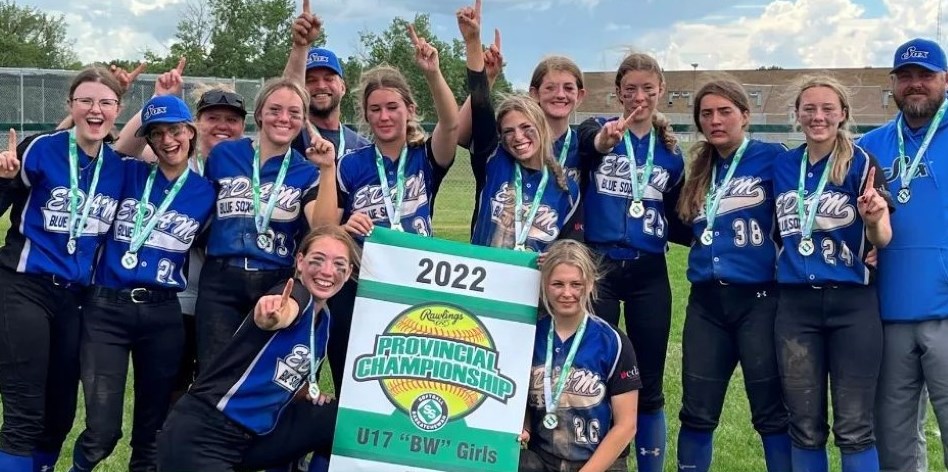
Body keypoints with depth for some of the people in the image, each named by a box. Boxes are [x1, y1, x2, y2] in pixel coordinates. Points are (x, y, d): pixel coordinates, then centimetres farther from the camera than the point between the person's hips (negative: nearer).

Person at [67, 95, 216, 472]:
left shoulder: (205, 193, 5)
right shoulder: (127, 174, 2)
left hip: (163, 315, 2)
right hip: (106, 309, -2)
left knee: (152, 427, 11)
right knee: (102, 431, -8)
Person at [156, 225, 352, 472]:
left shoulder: (326, 321, 11)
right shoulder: (295, 293, -12)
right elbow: (283, 314, -38)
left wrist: (304, 390, 6)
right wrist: (270, 315, -60)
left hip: (255, 437, 8)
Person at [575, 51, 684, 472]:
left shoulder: (670, 153, 10)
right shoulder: (596, 130, 0)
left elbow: (678, 223, 15)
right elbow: (586, 144, -26)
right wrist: (604, 140, -48)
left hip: (649, 274, 2)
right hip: (598, 267, -2)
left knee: (649, 385, 7)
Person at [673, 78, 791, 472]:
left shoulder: (771, 157, -3)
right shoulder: (699, 170, 14)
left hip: (759, 299, -5)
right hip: (706, 302, 5)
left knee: (771, 410, 3)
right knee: (697, 412, 9)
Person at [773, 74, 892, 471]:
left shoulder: (861, 163, -6)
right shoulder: (782, 166, 7)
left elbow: (882, 239, -14)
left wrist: (874, 219, -34)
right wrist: (775, 269, 0)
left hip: (852, 304, -4)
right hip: (795, 305, 4)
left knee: (854, 428, 2)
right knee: (805, 427, 10)